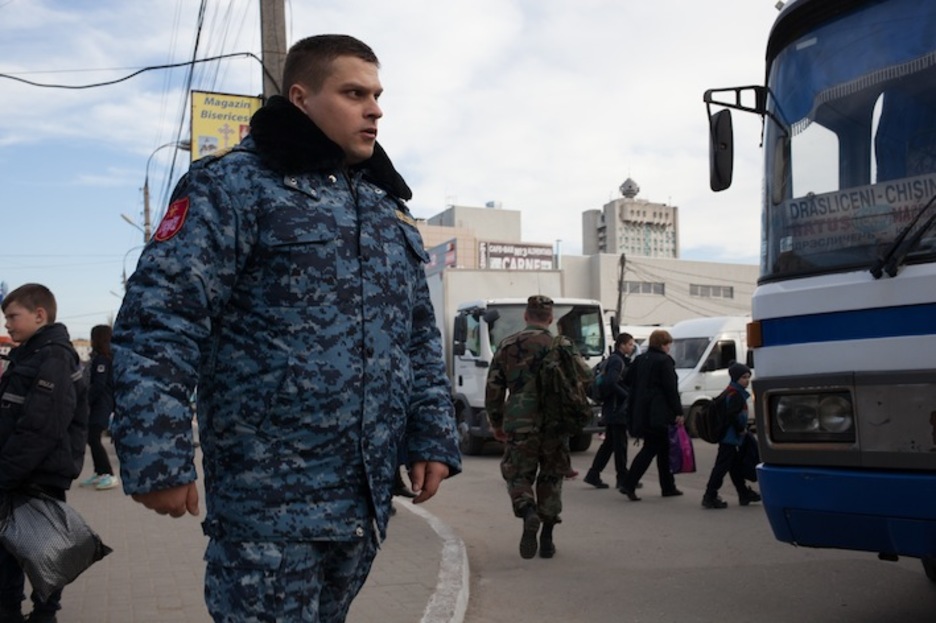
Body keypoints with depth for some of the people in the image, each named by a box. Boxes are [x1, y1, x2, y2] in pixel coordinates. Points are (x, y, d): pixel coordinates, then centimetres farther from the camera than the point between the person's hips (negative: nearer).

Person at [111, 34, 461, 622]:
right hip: (269, 499, -6)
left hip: (369, 496, 7)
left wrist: (434, 436, 8)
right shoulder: (234, 186, -7)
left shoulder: (389, 207, 15)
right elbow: (158, 320, -14)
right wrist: (157, 460, -20)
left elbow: (421, 337, 17)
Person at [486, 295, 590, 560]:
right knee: (551, 479, 13)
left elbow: (493, 388, 5)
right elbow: (584, 376, -9)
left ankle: (528, 514, -18)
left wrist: (496, 423, 15)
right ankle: (546, 541, 14)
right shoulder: (562, 345, 2)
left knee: (518, 476, 11)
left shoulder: (507, 345, 5)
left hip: (519, 425, -1)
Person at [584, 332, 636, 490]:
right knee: (620, 443, -2)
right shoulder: (617, 361, -14)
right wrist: (627, 396, -19)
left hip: (612, 409, 10)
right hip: (617, 408, -10)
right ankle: (623, 478, 6)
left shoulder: (616, 359, 17)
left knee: (609, 442, 13)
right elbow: (611, 383, -25)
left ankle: (593, 475, 15)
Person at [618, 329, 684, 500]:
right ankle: (629, 484, -11)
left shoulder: (640, 360, 12)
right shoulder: (664, 361, -10)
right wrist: (678, 412, -9)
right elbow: (671, 389, -12)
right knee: (651, 448, -3)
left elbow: (627, 380, 13)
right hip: (658, 413, -8)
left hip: (641, 412, 8)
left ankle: (668, 487, 20)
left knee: (662, 448, 15)